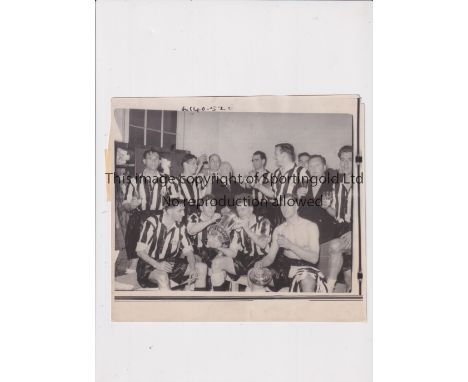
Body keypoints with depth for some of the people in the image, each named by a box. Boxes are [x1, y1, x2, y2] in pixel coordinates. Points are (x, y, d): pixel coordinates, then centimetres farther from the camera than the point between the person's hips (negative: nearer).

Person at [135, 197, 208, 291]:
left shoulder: (180, 227, 1)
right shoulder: (152, 222, -15)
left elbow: (188, 250, 1)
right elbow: (140, 251, -18)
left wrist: (192, 267, -20)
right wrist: (157, 265, -33)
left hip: (170, 263, 6)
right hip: (149, 265, -6)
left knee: (202, 267, -7)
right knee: (162, 276, -39)